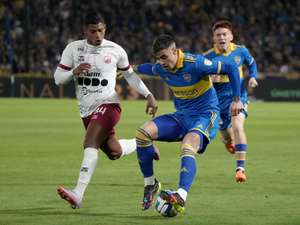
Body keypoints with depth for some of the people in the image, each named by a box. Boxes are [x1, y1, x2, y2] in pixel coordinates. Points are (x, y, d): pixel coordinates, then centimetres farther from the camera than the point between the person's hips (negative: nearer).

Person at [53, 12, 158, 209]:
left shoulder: (116, 50, -2)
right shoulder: (73, 49, 1)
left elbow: (130, 75, 14)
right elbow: (58, 78, 1)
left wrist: (149, 95, 9)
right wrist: (74, 71, -20)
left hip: (107, 105, -4)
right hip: (87, 110, 5)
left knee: (90, 143, -26)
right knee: (114, 152, 11)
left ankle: (78, 194, -37)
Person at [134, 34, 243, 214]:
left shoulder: (195, 63, -22)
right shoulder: (161, 68, -1)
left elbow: (231, 69, -17)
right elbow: (147, 68, 26)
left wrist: (236, 100, -18)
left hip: (205, 115, -7)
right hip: (181, 116, 7)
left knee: (188, 147, -37)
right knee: (143, 133, -13)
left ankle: (181, 196, -54)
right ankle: (150, 184, 1)